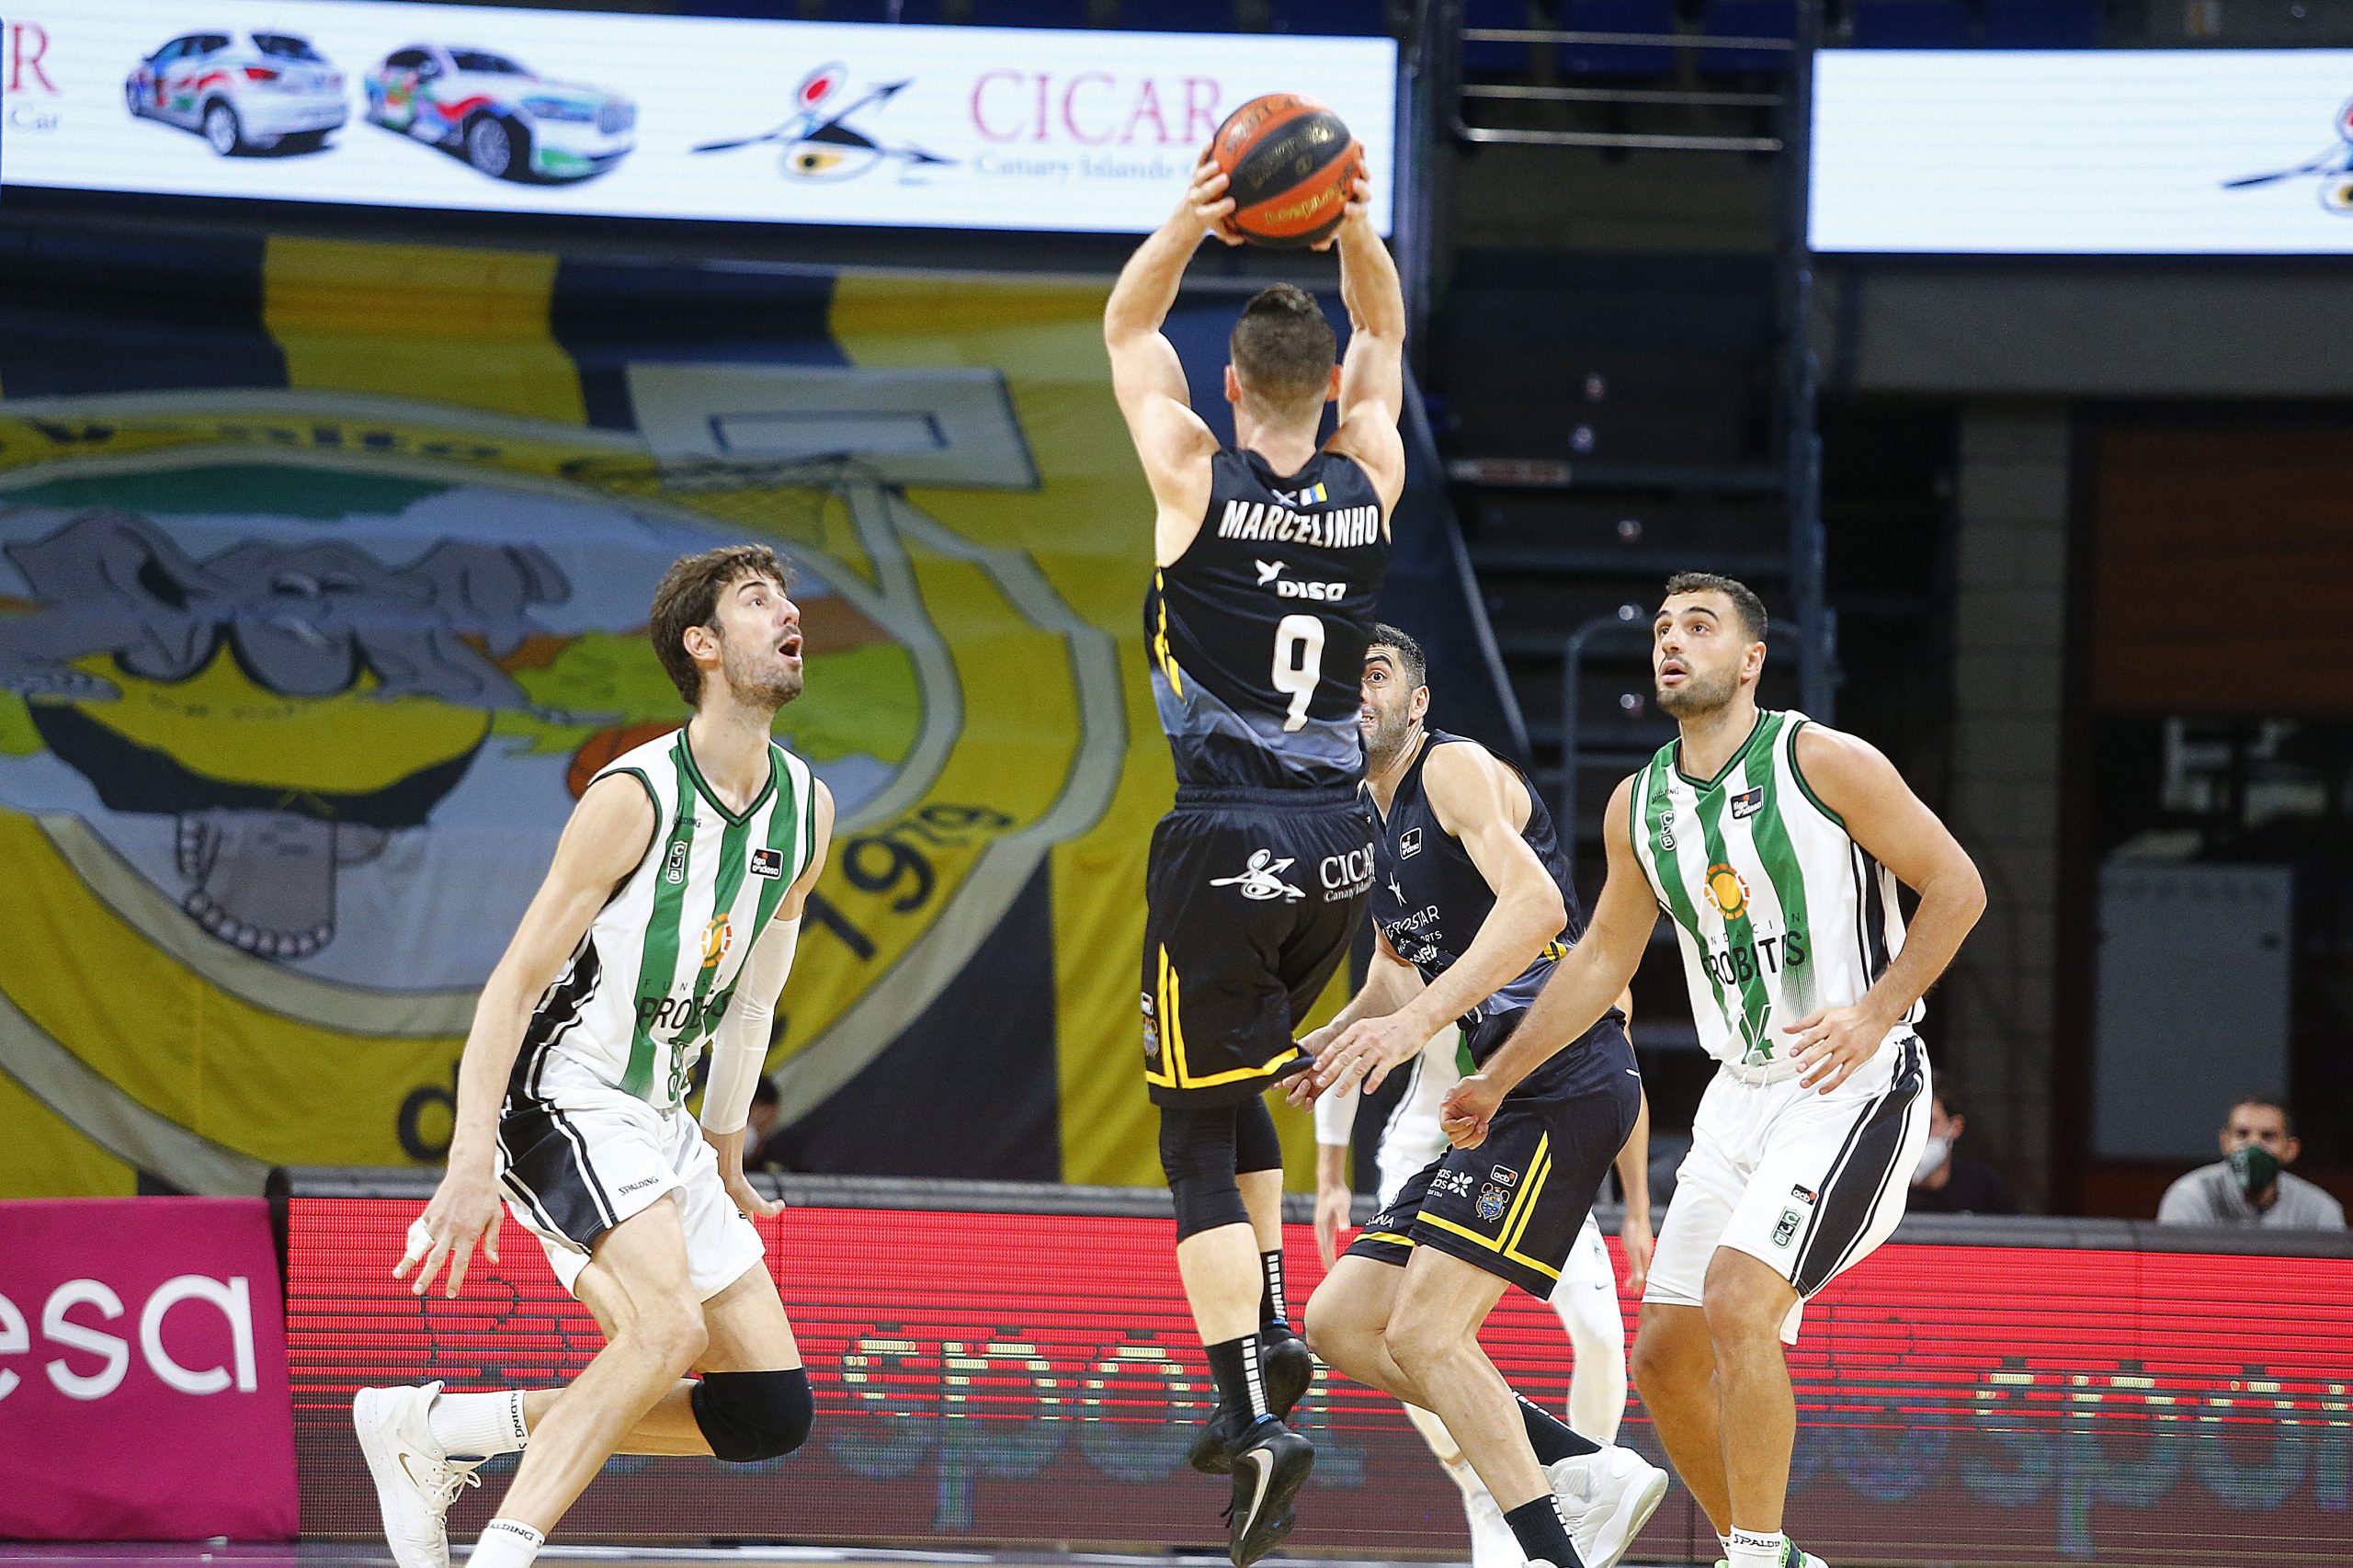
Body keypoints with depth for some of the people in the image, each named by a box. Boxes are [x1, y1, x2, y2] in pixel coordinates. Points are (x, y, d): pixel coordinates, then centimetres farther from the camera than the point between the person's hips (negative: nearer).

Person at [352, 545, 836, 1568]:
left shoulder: (806, 811, 6)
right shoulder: (636, 795, -15)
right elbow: (515, 981, -16)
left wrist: (725, 1161, 24)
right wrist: (472, 1163, -25)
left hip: (658, 1119, 8)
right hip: (561, 1094, -8)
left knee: (772, 1409, 1)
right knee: (668, 1325, -31)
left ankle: (434, 1429, 6)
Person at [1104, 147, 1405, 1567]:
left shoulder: (1197, 476, -5)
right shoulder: (1370, 485, 3)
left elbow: (1129, 329, 10)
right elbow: (1382, 340, 20)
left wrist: (1192, 225, -5)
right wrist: (1357, 233, 4)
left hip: (1229, 843, -4)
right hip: (1339, 844, 4)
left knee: (1201, 1137, 0)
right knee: (1239, 1078, 27)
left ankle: (1257, 1419, -14)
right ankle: (1274, 1330, 17)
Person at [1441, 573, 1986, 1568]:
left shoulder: (1822, 761, -11)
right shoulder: (1639, 805, 8)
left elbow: (1955, 886, -8)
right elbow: (1603, 958, 20)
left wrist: (1875, 1013, -17)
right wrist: (1498, 1079, 18)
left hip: (1857, 1081, -8)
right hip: (1743, 1093, 8)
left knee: (1738, 1300, -25)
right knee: (1665, 1355, 5)